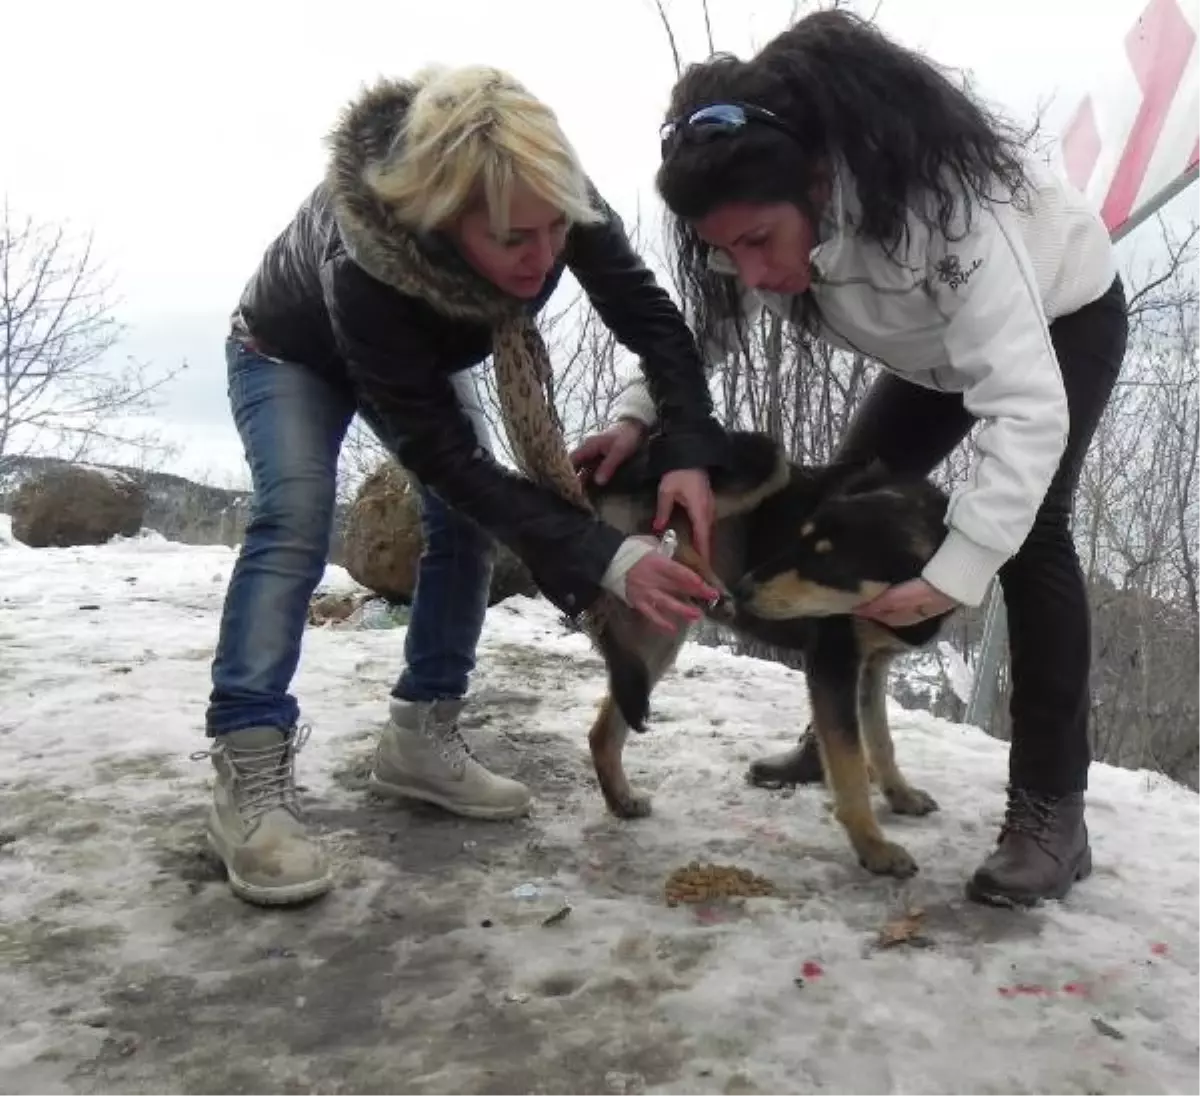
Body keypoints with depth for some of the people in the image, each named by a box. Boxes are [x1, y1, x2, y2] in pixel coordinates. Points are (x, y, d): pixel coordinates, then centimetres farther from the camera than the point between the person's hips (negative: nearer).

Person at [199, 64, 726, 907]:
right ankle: (248, 777, -24)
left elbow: (651, 317, -25)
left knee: (470, 518, -10)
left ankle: (421, 739, 1)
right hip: (292, 356, -5)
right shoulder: (362, 268, -47)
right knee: (296, 515, -27)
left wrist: (689, 452, -41)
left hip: (423, 357, 5)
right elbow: (443, 457, -44)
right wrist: (607, 559, -51)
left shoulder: (554, 201, -35)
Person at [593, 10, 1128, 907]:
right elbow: (704, 321, -5)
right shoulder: (768, 215, -23)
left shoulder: (935, 200, -44)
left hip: (1067, 315, -6)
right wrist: (639, 416, -21)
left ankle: (1053, 811, -18)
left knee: (1026, 527, -25)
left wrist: (954, 575, -54)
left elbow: (1028, 406, -47)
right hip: (942, 344, 7)